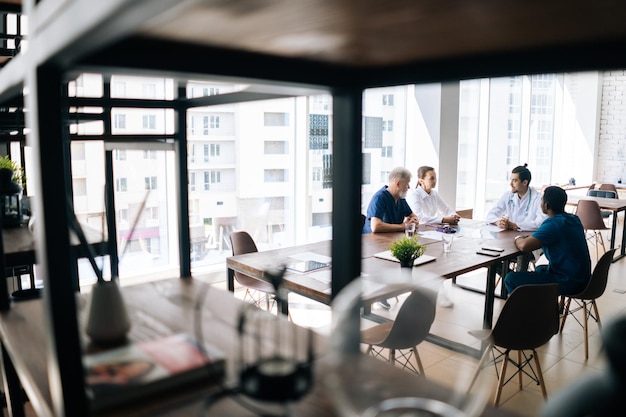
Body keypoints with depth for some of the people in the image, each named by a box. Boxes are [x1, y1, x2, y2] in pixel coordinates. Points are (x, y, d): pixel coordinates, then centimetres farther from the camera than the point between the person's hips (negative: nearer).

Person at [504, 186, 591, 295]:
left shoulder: (552, 224, -22)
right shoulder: (574, 219, 7)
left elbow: (524, 246, -28)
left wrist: (518, 238, -5)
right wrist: (529, 237, 10)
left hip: (568, 283, -10)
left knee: (511, 279, -12)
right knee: (540, 269, 36)